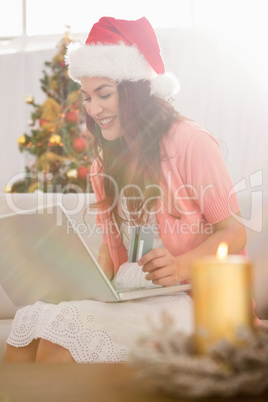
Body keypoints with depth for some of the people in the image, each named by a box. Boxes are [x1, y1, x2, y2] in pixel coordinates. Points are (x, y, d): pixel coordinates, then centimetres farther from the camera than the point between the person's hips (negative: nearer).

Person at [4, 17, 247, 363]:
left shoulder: (190, 142, -8)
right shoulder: (106, 161, 15)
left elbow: (234, 231, -7)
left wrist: (181, 266, -24)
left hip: (187, 297, -6)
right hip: (125, 295, 6)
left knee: (62, 333, -25)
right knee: (29, 321, -19)